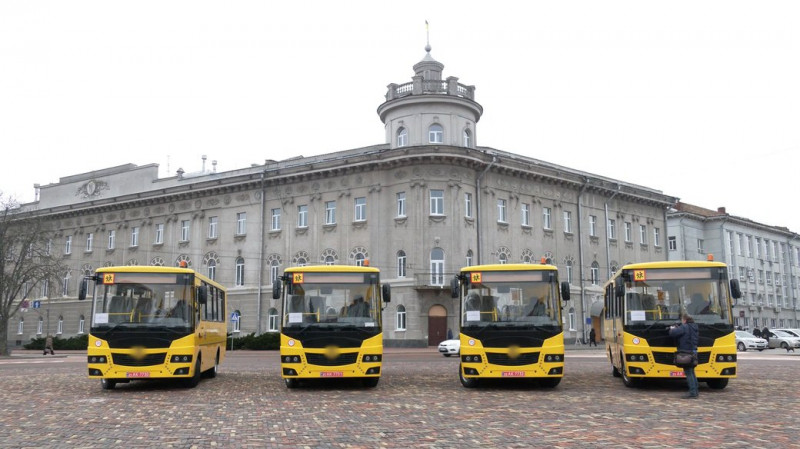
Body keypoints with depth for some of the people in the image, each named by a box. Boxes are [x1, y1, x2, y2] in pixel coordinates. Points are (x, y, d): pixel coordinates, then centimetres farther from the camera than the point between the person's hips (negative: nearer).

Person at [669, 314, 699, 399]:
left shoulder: (684, 327, -16)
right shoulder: (694, 327, 12)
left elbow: (673, 333, -25)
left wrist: (672, 329, 0)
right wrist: (677, 328, 15)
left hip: (686, 353, -9)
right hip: (694, 352, 9)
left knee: (688, 373, -5)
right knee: (692, 372, 19)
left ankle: (693, 393, -6)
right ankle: (695, 391, 26)